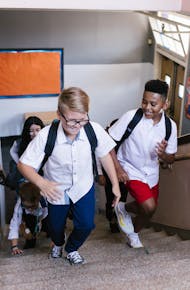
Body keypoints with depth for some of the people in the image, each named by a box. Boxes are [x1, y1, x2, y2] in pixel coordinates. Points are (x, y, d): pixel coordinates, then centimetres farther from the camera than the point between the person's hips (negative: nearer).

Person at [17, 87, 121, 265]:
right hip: (56, 189, -1)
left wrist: (115, 184, -2)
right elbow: (24, 164, -22)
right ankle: (57, 244, 59)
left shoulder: (94, 130, -25)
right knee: (56, 226, 19)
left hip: (83, 186, 1)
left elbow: (105, 155, -7)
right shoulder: (45, 136, -30)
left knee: (86, 224, 3)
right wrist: (41, 182, -40)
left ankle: (72, 249, 40)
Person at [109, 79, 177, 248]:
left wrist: (163, 154, -26)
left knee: (148, 211, 16)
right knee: (149, 207, -20)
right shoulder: (131, 117, -24)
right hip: (130, 170, -5)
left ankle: (133, 233, 48)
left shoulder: (170, 126, -12)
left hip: (151, 172, 5)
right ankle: (123, 209, 13)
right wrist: (118, 168, -18)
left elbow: (171, 159, -2)